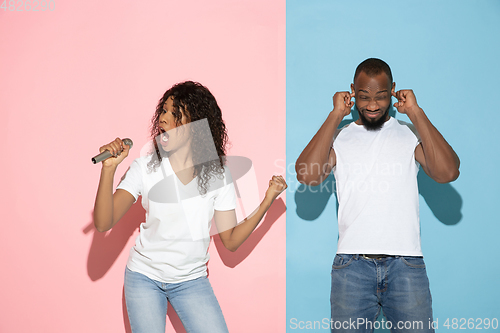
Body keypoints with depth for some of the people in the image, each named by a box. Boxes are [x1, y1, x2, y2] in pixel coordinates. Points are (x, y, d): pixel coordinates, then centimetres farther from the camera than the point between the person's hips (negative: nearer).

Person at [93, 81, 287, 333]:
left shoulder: (217, 173, -7)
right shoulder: (145, 168, -11)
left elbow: (231, 240, -6)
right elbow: (103, 223, -19)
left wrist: (267, 201, -16)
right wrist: (108, 169, -29)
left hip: (191, 281, 1)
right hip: (144, 276, -1)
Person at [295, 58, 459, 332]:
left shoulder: (411, 134, 10)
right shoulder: (339, 137, 11)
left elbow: (447, 172, -8)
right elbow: (306, 175, -8)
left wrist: (416, 114, -4)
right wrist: (336, 115, -4)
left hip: (406, 263, 0)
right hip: (352, 263, 0)